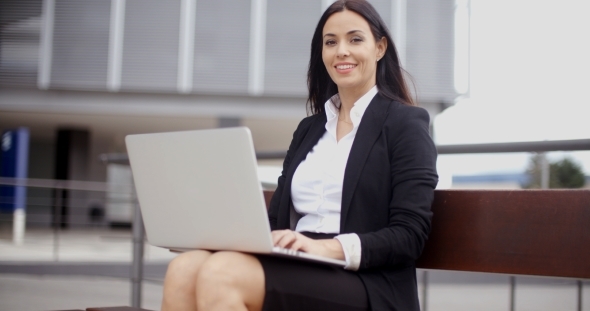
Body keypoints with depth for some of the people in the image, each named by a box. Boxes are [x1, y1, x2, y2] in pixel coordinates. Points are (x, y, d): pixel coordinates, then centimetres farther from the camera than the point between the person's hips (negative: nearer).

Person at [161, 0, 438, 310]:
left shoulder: (406, 123, 3)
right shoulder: (309, 129, 21)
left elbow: (409, 235, -6)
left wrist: (329, 247, -21)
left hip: (365, 283, -5)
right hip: (298, 270, 6)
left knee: (221, 273, -32)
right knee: (184, 269, -26)